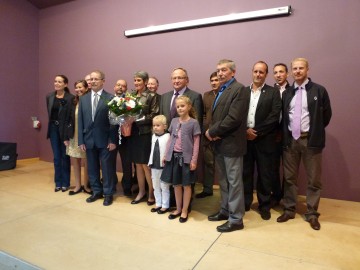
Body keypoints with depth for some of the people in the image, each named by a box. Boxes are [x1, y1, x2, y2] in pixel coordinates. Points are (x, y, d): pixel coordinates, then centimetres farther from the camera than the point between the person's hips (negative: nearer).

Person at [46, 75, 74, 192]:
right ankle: (58, 182, 22)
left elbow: (71, 116, -11)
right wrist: (54, 124, 3)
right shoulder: (49, 96, 5)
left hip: (64, 129, -4)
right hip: (53, 128, 4)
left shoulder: (70, 98, -10)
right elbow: (49, 113, 11)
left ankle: (65, 183, 20)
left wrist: (67, 134, -13)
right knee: (56, 157, 9)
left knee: (64, 156, 7)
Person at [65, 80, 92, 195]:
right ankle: (78, 185, 25)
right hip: (74, 136, 4)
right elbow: (69, 120, 6)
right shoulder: (73, 102, 5)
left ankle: (86, 185, 23)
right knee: (75, 161, 10)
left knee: (87, 161, 7)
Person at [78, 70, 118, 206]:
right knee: (92, 168, 13)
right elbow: (81, 121, 8)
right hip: (89, 139, 5)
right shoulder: (83, 99, 10)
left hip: (105, 140, -4)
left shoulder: (110, 98, -5)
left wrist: (113, 140, -12)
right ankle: (96, 191, 30)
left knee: (107, 168, 5)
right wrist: (81, 140, 3)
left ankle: (108, 194, 20)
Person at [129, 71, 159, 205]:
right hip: (133, 133, 5)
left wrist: (140, 118, -18)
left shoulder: (151, 96, -5)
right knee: (138, 164, 12)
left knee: (146, 164, 1)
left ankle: (152, 193, 19)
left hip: (145, 134, -5)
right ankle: (141, 192, 26)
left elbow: (154, 115, -10)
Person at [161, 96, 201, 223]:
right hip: (174, 156, 4)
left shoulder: (194, 122, -6)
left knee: (186, 185, 7)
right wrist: (166, 155, 8)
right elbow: (170, 139, 11)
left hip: (186, 157, -4)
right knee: (176, 184, 12)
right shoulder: (174, 121, 7)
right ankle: (178, 209, 28)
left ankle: (185, 210, 22)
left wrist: (194, 160, -10)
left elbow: (196, 143, -5)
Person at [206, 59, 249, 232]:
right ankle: (226, 210, 33)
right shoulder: (221, 91, 16)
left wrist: (212, 131, -13)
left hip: (231, 143, -9)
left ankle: (236, 219, 14)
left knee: (234, 182, 2)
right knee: (223, 180, 17)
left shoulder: (239, 89, -11)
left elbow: (233, 118, -21)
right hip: (219, 142, 9)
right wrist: (212, 131, -3)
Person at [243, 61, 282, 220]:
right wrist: (245, 130, -10)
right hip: (245, 138, 2)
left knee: (264, 175, 7)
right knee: (245, 173, 10)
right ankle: (245, 202, 26)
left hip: (264, 140, -2)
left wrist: (257, 132, -13)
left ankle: (264, 206, 23)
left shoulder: (273, 93, 1)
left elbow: (274, 117, -8)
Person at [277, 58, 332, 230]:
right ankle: (289, 210, 25)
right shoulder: (286, 93, 8)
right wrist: (284, 135, 4)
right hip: (290, 140, 3)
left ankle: (312, 214, 22)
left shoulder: (319, 90, -2)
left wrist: (315, 132, 2)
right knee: (289, 177, 10)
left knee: (313, 179, 7)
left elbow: (326, 115, 1)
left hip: (310, 140, -3)